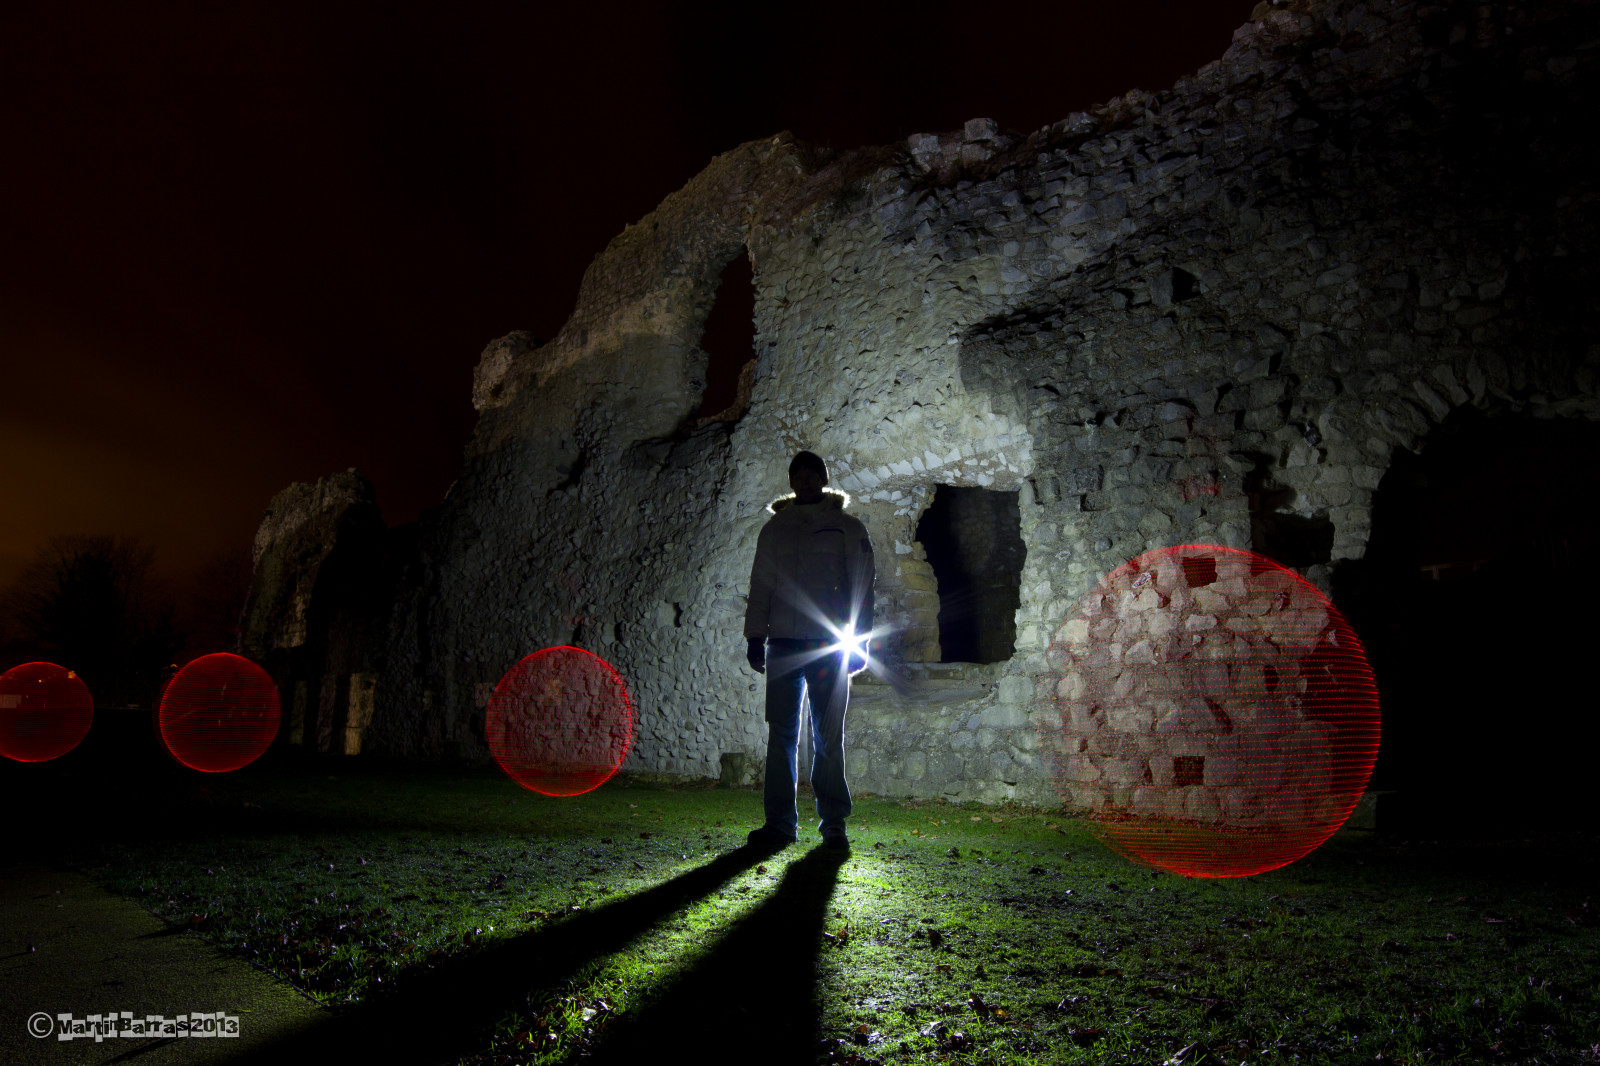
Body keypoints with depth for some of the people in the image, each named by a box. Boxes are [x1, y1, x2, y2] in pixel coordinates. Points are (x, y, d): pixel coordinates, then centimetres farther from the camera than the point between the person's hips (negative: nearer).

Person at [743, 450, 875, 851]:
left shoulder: (848, 528, 8)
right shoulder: (774, 529, 16)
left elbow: (861, 586, 4)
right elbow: (761, 586, 15)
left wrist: (858, 639, -5)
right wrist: (755, 636, 7)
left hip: (828, 645, -2)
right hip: (783, 645, 3)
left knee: (828, 736, -1)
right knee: (781, 732, 2)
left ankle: (833, 821, 8)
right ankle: (780, 821, 10)